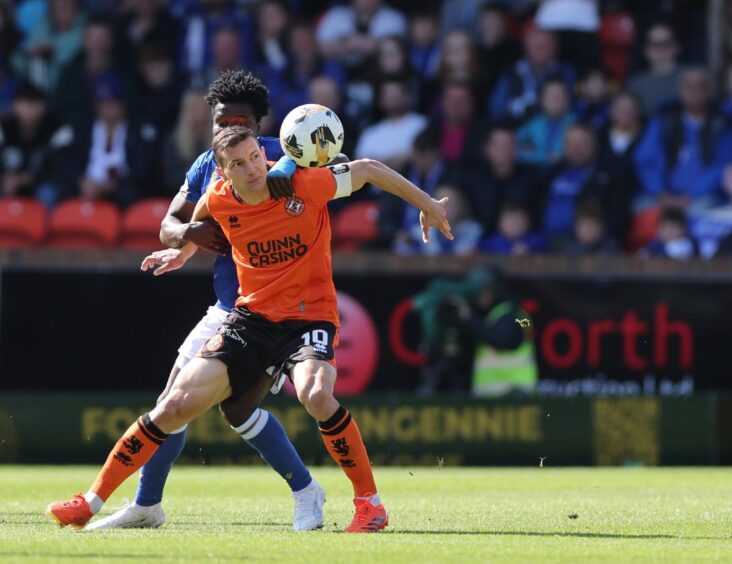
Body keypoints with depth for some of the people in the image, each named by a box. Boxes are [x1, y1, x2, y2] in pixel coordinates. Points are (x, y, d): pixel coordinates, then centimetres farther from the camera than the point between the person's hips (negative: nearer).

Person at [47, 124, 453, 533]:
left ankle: (370, 502, -18)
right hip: (251, 316, 4)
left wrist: (426, 203, 7)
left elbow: (368, 170, -1)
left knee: (315, 394, -35)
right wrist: (186, 249, 34)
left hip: (310, 316, -4)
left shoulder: (305, 185, -16)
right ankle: (91, 502, 6)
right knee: (178, 404, -4)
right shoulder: (219, 199, -5)